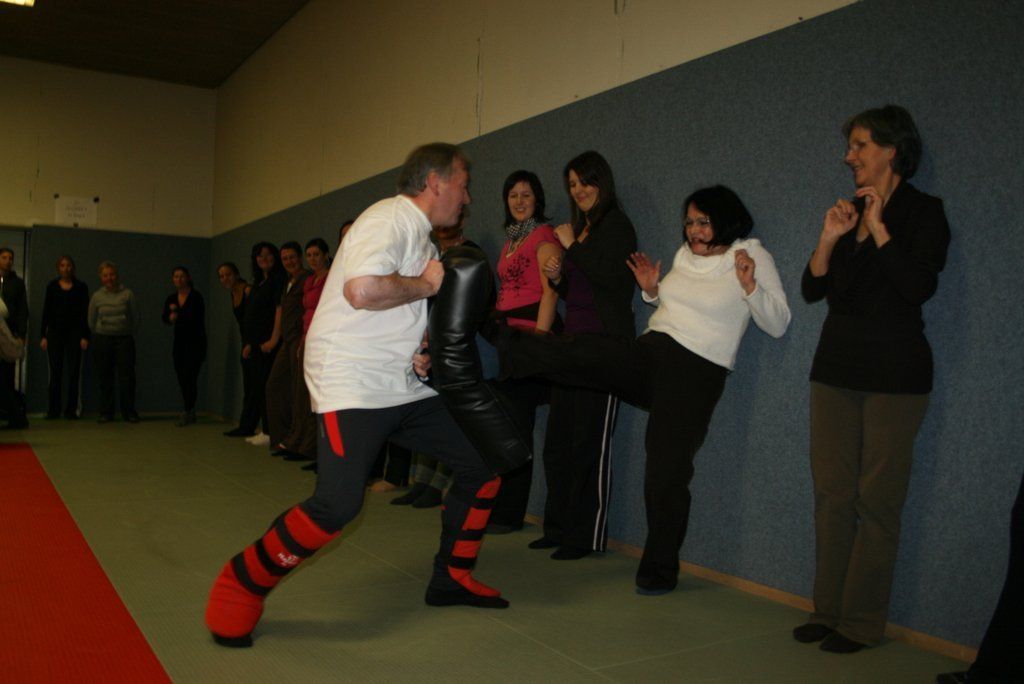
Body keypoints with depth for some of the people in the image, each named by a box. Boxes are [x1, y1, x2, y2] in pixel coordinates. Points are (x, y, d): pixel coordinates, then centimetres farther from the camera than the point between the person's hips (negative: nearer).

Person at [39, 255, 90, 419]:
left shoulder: (81, 287, 3)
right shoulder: (52, 286, 7)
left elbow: (85, 313, 1)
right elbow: (46, 311, 7)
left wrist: (85, 336, -6)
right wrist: (43, 336, 1)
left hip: (74, 332, -1)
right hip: (55, 331, 1)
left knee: (73, 371, -2)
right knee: (55, 371, 1)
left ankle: (71, 410, 3)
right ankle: (53, 409, 6)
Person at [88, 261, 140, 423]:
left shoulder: (127, 294, 1)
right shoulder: (97, 296, 4)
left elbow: (135, 318, 8)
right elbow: (91, 321, 14)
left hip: (124, 338, -1)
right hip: (102, 339, 1)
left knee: (127, 376, -5)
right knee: (105, 378, 3)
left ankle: (128, 412, 3)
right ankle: (105, 413, 11)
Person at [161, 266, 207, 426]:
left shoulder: (196, 297, -8)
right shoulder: (171, 299, 8)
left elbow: (194, 317, -20)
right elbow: (164, 317, -5)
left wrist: (177, 314, -12)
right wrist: (170, 317, -25)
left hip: (195, 342, -6)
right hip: (179, 342, 6)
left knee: (189, 377, -12)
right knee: (182, 379, 7)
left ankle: (187, 413, -7)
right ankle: (190, 413, 16)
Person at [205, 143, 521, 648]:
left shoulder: (418, 234, 19)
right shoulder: (391, 218, -11)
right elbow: (363, 289, -30)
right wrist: (424, 284, -14)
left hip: (405, 387, 10)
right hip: (352, 385, -10)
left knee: (482, 461, 8)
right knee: (337, 505, -22)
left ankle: (451, 579, 22)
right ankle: (242, 584, 2)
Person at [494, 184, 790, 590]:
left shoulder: (752, 257, -2)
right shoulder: (686, 254, 14)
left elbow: (778, 325, -4)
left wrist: (749, 285, -18)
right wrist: (652, 290, 8)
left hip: (696, 374, -5)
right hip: (647, 353, 6)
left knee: (667, 472, -4)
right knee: (575, 351, -19)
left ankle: (660, 572, 10)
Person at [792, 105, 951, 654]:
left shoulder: (924, 212, -3)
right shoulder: (848, 211, 13)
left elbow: (921, 286, -18)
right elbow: (812, 290, 8)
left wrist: (877, 228, -16)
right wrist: (829, 238, -6)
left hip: (893, 373, -6)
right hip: (836, 367, 6)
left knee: (876, 499, -1)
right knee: (832, 493, 7)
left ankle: (861, 622, 9)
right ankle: (828, 611, 17)